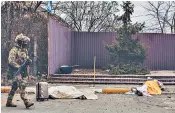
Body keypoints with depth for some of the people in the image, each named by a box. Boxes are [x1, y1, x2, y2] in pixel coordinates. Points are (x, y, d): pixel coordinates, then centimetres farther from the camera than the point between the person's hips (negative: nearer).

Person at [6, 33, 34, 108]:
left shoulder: (24, 50, 14)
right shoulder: (14, 50, -11)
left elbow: (26, 59, 23)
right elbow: (11, 61, -18)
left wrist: (29, 60, -1)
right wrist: (19, 67, -23)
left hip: (22, 71, 8)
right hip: (15, 71, -8)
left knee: (14, 87, 12)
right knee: (22, 85, -18)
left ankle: (9, 102, 21)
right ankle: (26, 102, -22)